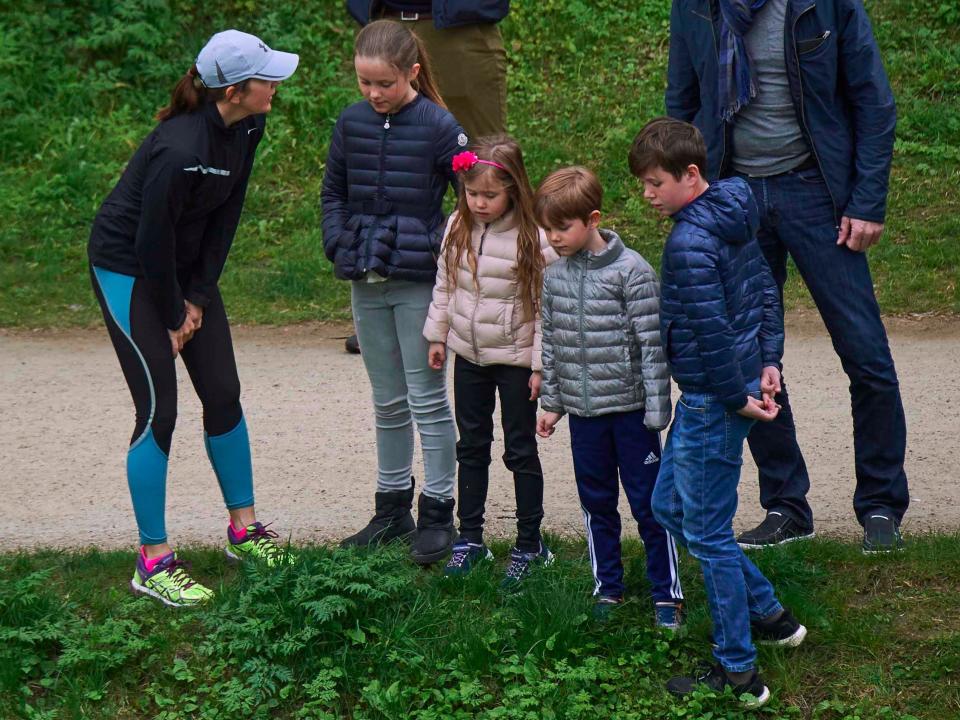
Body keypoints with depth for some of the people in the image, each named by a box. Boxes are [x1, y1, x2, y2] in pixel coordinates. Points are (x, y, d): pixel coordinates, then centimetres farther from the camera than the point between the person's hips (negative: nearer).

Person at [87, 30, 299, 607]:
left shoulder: (245, 129, -8)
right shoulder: (181, 149, -33)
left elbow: (226, 215, 1)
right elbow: (152, 241, -25)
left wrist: (200, 297, -2)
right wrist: (174, 316, -12)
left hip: (185, 261, 8)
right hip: (126, 267, -8)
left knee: (224, 394, 9)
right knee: (158, 411, -7)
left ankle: (244, 527, 23)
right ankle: (153, 563, 1)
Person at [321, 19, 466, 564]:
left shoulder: (438, 126, -10)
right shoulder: (352, 123, 3)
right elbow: (333, 191, 15)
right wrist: (338, 245, 3)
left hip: (418, 281, -5)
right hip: (367, 284, 5)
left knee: (428, 401, 1)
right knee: (388, 402, 15)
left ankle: (438, 514, 9)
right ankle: (392, 507, 25)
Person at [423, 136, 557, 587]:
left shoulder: (534, 238, -17)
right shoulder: (458, 228, -1)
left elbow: (544, 307, -13)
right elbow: (444, 285, 12)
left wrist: (540, 364, -13)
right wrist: (437, 334, 13)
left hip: (516, 359, -5)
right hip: (469, 355, 5)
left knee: (521, 450, 5)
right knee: (471, 447, 13)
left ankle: (529, 543, 15)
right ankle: (470, 538, 23)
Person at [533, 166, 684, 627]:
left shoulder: (631, 271, -13)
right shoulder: (555, 275, 3)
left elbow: (651, 345, -12)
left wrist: (657, 410, -13)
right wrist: (551, 403, 13)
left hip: (629, 407, -5)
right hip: (582, 410, 5)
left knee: (648, 502, 2)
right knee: (596, 503, 14)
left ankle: (666, 594, 12)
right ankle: (607, 587, 27)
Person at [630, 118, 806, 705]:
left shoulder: (689, 243, -24)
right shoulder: (734, 216, 6)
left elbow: (711, 334, -26)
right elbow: (766, 291, 15)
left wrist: (738, 399, -15)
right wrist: (769, 362, 13)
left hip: (712, 402, -10)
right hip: (716, 396, 10)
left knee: (708, 532, 1)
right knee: (669, 506, 22)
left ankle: (738, 672, 11)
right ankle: (768, 612, 29)